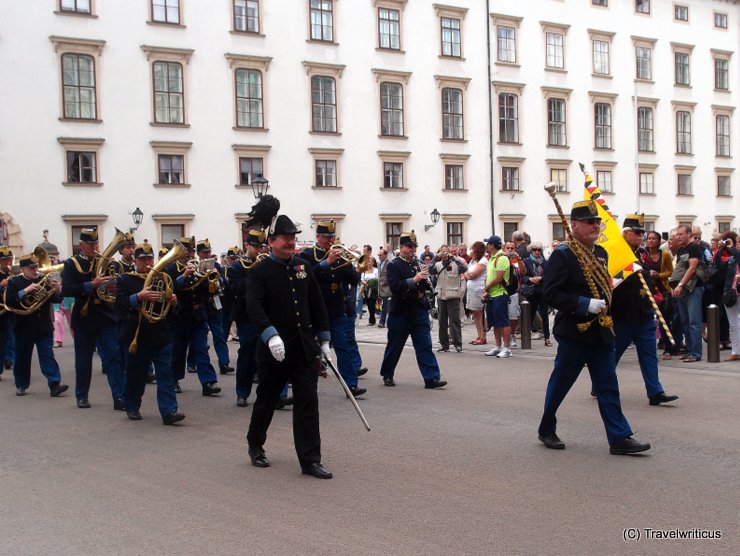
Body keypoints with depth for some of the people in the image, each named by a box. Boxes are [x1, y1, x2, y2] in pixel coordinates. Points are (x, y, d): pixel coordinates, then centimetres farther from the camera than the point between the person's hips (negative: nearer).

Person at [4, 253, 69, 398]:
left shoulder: (44, 281, 7)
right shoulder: (14, 282, 0)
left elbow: (56, 300, 2)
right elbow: (8, 301, -14)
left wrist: (57, 291, -20)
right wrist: (25, 291, -24)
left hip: (44, 327, 1)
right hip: (24, 328, -1)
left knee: (47, 356, -4)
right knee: (22, 357, 9)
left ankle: (55, 385, -11)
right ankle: (21, 386, 23)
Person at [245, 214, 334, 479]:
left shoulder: (303, 266, 8)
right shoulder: (259, 272, -8)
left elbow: (317, 303, 12)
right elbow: (253, 306, -23)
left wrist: (323, 338, 11)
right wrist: (270, 335, -36)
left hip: (305, 348, 4)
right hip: (275, 349, -4)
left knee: (308, 402, -1)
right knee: (266, 401, 12)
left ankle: (310, 460, 3)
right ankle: (255, 445, 35)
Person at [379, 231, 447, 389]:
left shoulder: (418, 264, 12)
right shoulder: (393, 265, -6)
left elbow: (428, 287, 13)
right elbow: (394, 286, -20)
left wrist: (425, 278, -8)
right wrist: (414, 279, -28)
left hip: (419, 311, 5)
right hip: (400, 313, -5)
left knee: (425, 346, 0)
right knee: (394, 346, 8)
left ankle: (431, 378, -2)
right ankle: (387, 375, 24)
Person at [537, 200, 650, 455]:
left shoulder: (600, 253, 12)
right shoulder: (562, 255, -13)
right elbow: (551, 293, -19)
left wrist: (607, 297, 11)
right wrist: (585, 304, -24)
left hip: (601, 331, 7)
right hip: (574, 332, -7)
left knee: (608, 386, 4)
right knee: (560, 384, 7)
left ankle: (619, 438, 5)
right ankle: (546, 430, 24)